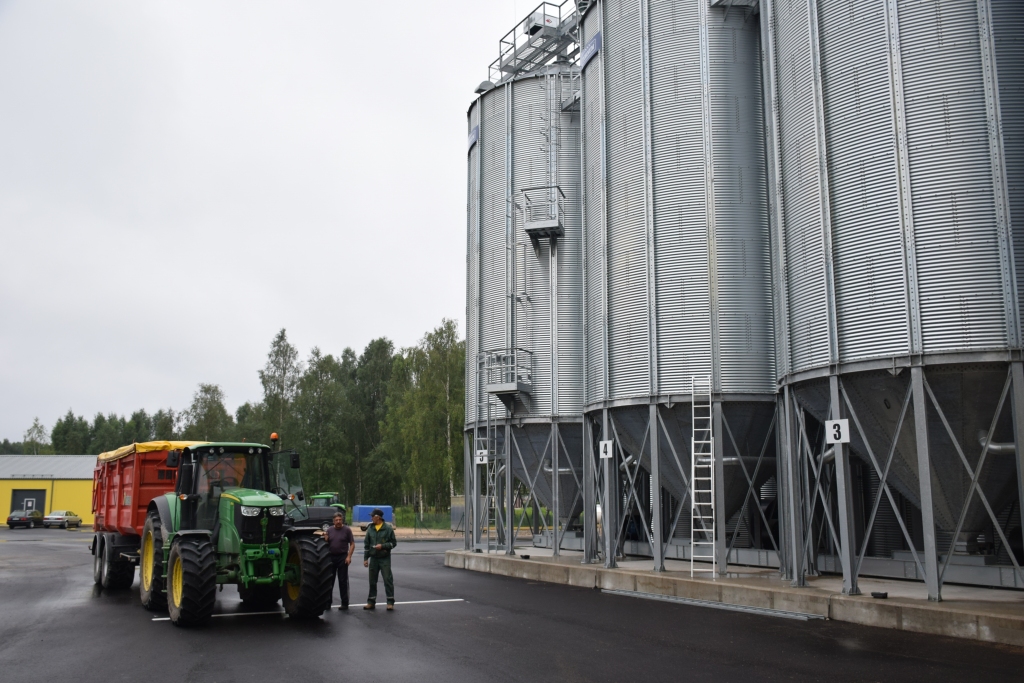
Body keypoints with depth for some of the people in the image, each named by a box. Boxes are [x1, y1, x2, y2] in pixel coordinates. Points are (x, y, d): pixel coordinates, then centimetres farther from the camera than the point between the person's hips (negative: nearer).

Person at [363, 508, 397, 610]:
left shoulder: (388, 528, -7)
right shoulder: (370, 528, 6)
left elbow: (394, 543, -4)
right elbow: (366, 544, 10)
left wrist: (383, 546, -18)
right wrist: (365, 558, 7)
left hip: (385, 558, -4)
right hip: (373, 558, 4)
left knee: (388, 580, -4)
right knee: (372, 581, 9)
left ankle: (390, 602, 1)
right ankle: (371, 602, 19)